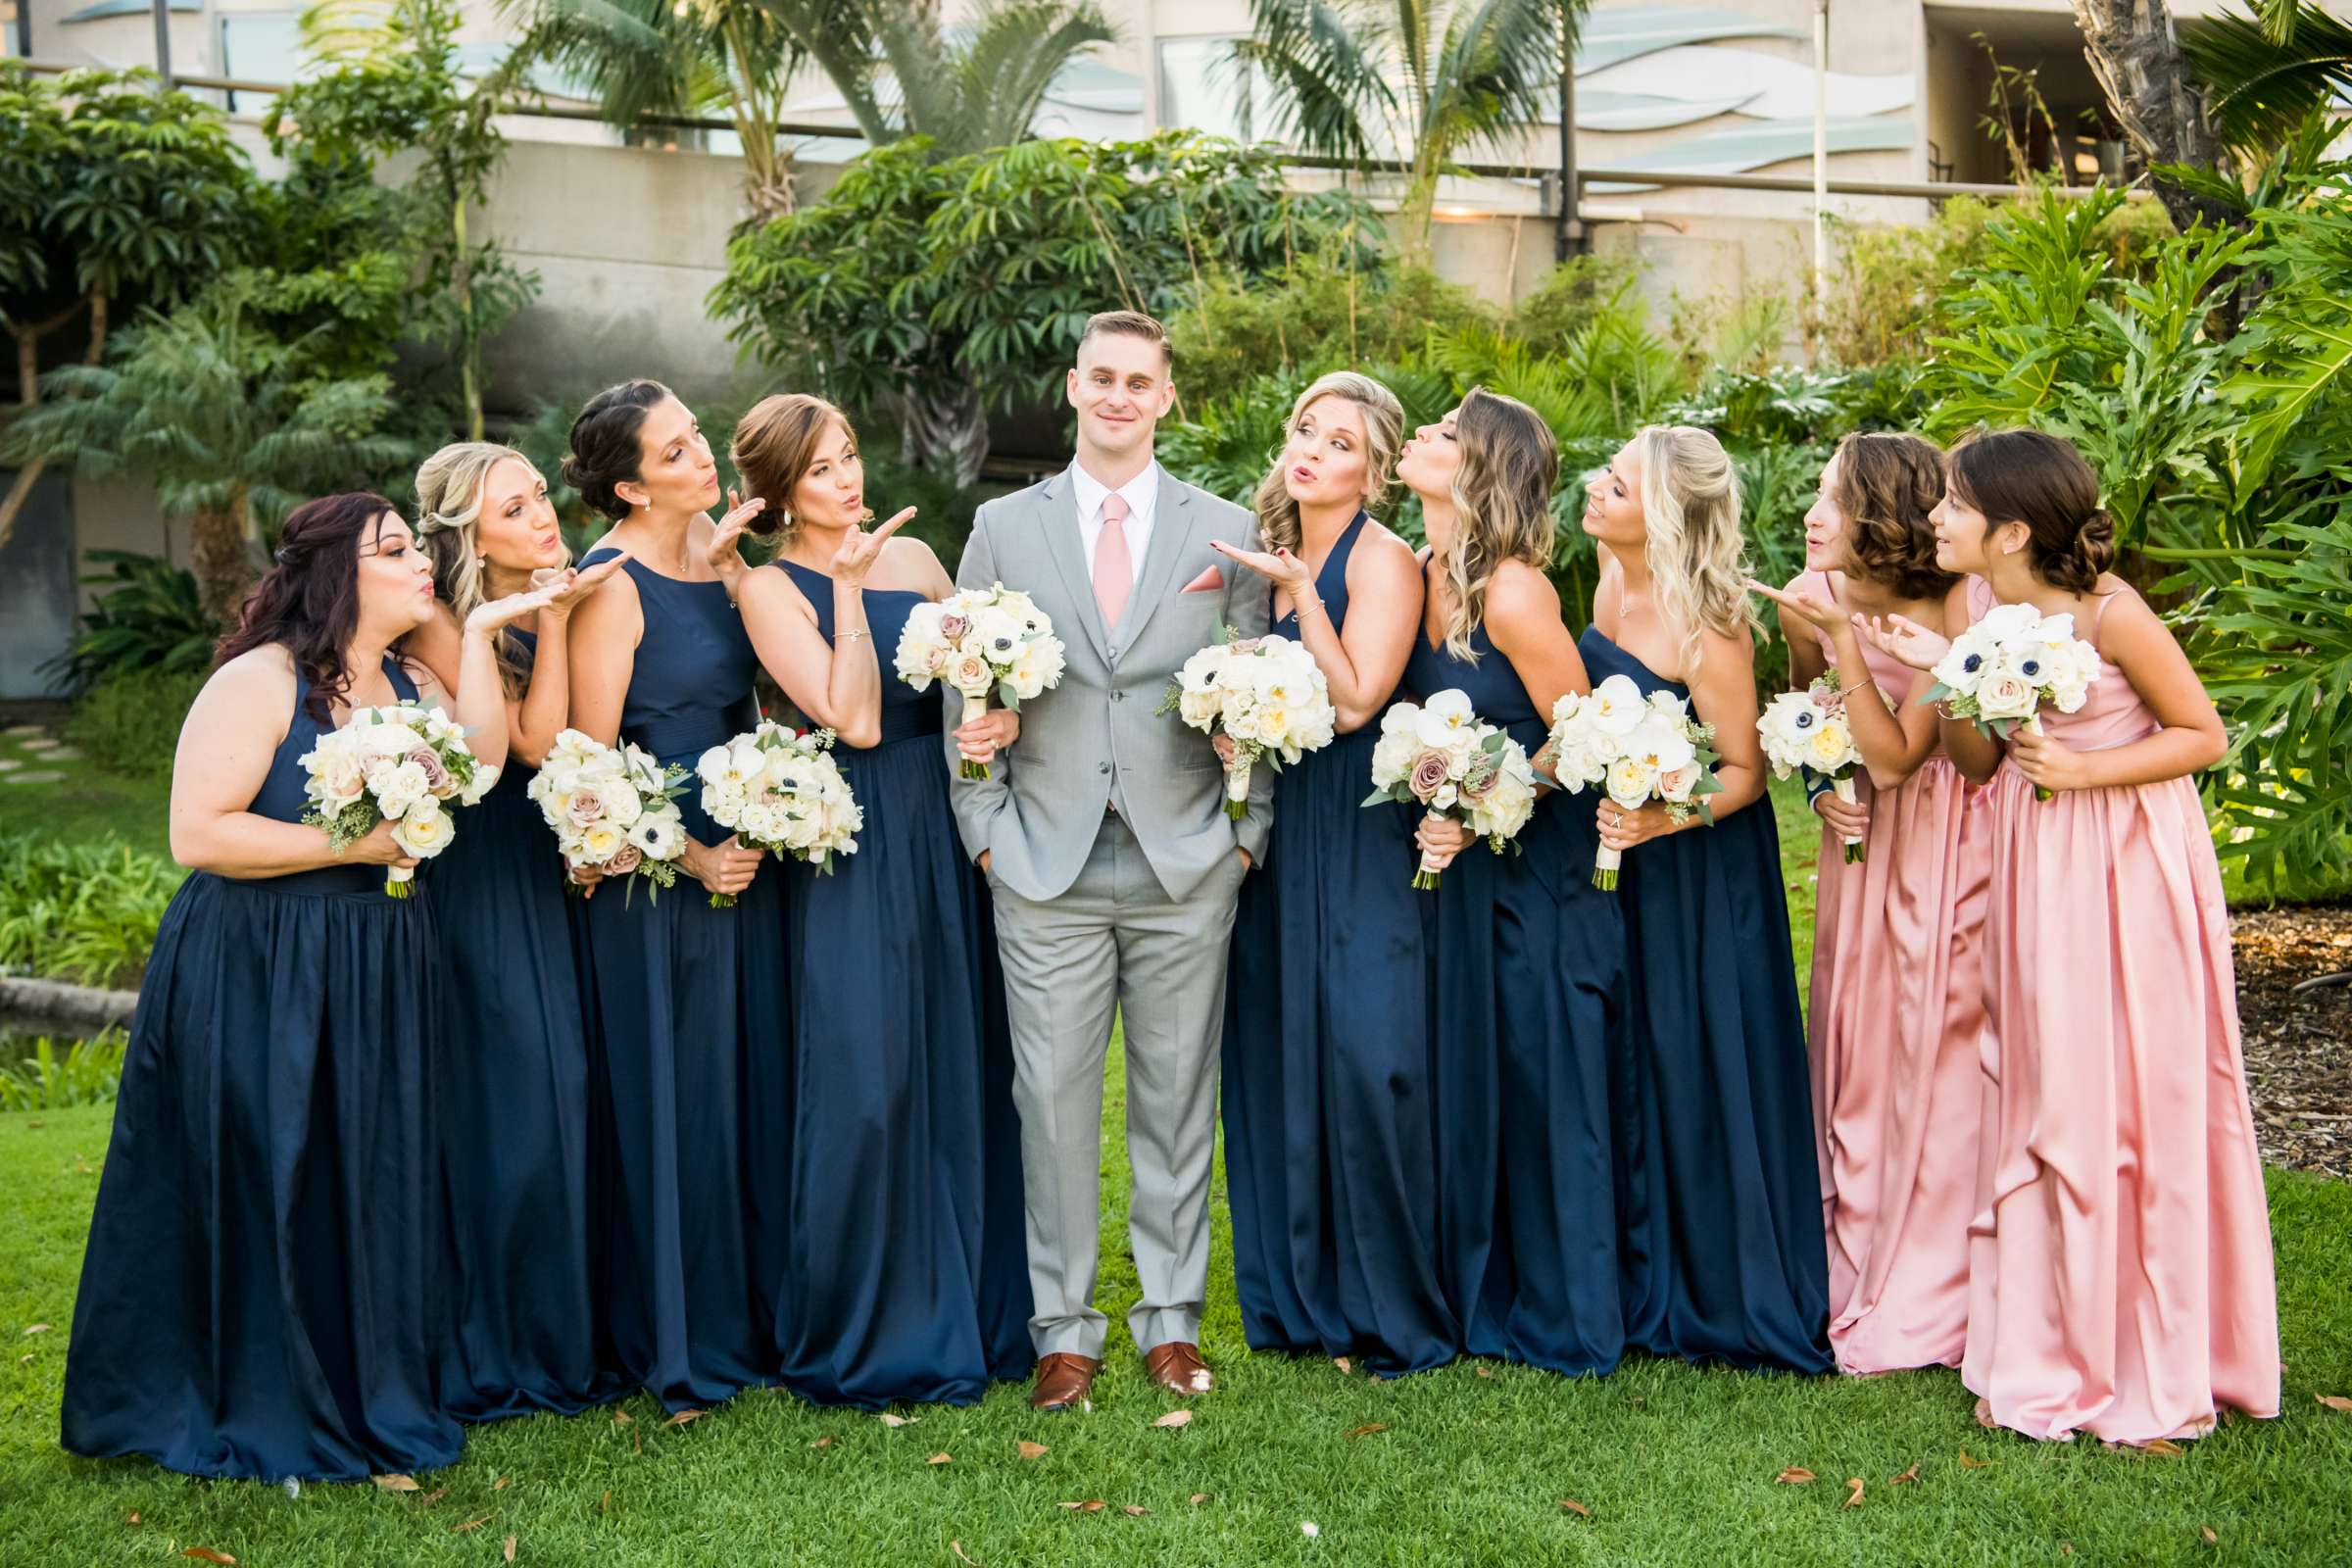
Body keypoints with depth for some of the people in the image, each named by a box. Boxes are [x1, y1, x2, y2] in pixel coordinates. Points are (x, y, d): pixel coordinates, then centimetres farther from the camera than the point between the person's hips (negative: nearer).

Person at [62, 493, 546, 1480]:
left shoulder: (412, 684, 10)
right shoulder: (259, 682, -11)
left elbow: (479, 764, -9)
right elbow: (197, 835, -18)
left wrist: (477, 633, -11)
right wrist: (356, 845, -18)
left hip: (380, 978, 6)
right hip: (256, 979, -6)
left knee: (372, 1187, 10)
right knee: (262, 1191, 3)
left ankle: (369, 1392, 24)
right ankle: (256, 1413, 19)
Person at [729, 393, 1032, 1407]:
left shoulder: (914, 555, 10)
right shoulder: (771, 590, -6)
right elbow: (856, 719, -16)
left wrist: (1005, 716, -7)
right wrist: (847, 586, -17)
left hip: (945, 834, 5)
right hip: (852, 849, -5)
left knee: (961, 1067, 11)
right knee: (865, 1083, -3)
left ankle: (969, 1307, 27)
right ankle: (865, 1333, 14)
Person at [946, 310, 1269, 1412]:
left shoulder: (1227, 533, 6)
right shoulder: (1004, 528, 7)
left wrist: (1247, 832, 0)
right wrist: (987, 832, 1)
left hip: (1187, 867, 0)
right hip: (1047, 867, 0)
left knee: (1177, 1096, 7)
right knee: (1053, 1098, 2)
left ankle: (1172, 1317, 21)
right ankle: (1063, 1327, 15)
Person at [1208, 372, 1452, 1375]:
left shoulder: (1382, 560, -8)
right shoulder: (1270, 555, 14)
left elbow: (1353, 702, -16)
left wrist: (1301, 593, -18)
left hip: (1357, 838, -7)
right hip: (1276, 829, 7)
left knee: (1365, 1053, -7)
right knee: (1276, 1054, 8)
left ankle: (1392, 1307, 6)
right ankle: (1296, 1294, 20)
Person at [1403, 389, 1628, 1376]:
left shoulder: (1515, 595, -19)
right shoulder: (1422, 579, 2)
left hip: (1536, 866, -7)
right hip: (1456, 866, 7)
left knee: (1543, 1081, 4)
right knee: (1463, 1080, 14)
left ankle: (1564, 1319, 19)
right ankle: (1480, 1297, 29)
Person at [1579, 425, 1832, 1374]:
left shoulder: (1705, 627, -23)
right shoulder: (1613, 577, -1)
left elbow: (1745, 771, -16)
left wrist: (1661, 820, -30)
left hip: (1695, 873, -7)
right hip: (1619, 864, 7)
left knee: (1698, 1069, 2)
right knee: (1626, 1068, 14)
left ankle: (1727, 1296, 19)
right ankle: (1648, 1284, 29)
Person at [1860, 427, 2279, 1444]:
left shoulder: (2111, 615, -18)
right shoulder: (1969, 606, 1)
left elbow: (2206, 736, -9)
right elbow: (1978, 762, 5)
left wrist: (2082, 770, -19)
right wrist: (1942, 677, -10)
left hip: (2130, 864, -6)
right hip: (2031, 865, 6)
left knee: (2137, 1102, 1)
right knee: (2040, 1106, 11)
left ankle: (2158, 1370, 15)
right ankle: (2045, 1357, 22)